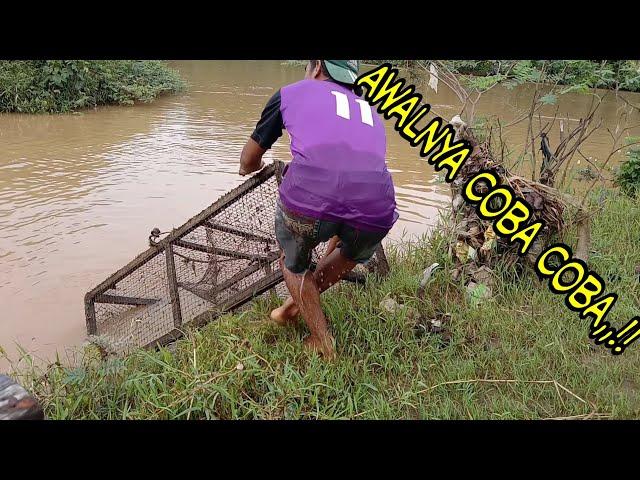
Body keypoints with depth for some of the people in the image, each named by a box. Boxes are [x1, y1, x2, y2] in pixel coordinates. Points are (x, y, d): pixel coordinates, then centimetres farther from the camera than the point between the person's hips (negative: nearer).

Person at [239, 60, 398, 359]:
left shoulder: (290, 92, 24)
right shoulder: (369, 112, 34)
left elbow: (248, 163, 30)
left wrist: (253, 167, 57)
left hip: (308, 202, -3)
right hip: (375, 215, 3)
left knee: (293, 266, 30)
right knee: (354, 253, 38)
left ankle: (323, 344, 28)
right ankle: (293, 308, 44)